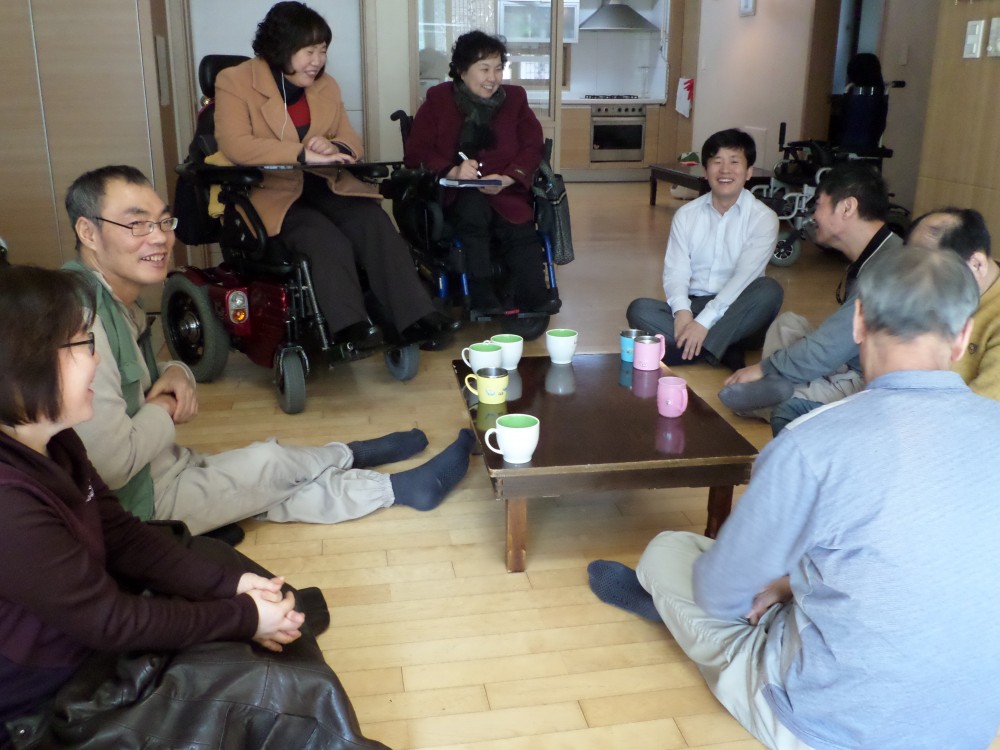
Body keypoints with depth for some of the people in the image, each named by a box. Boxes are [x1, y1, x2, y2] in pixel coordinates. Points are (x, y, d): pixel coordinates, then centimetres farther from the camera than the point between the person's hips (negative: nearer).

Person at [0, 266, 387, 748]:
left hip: (90, 627, 10)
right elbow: (109, 620, -24)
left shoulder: (48, 443, -3)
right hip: (50, 706, -10)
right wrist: (244, 617, -14)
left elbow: (119, 532, 3)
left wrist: (228, 582, -7)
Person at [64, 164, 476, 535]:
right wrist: (161, 410, -14)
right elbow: (112, 465, -34)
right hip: (139, 504, -9)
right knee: (269, 464, -5)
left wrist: (172, 374, -4)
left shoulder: (119, 303, 3)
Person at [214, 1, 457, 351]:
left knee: (376, 225, -24)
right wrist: (304, 154, -27)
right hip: (272, 192, -4)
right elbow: (234, 145, -19)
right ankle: (351, 329, -34)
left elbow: (352, 143, 12)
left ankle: (415, 319, -29)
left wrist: (334, 148, -16)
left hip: (325, 185, 4)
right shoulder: (234, 82, -4)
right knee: (328, 240, -33)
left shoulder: (326, 85, 13)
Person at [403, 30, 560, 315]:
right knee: (473, 205, -36)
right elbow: (415, 152, 0)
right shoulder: (438, 99, 7)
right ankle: (483, 296, -31)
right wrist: (453, 171, -20)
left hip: (505, 191, 2)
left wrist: (506, 178, -16)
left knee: (522, 235, -30)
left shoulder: (514, 97, 14)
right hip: (456, 193, -1)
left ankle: (531, 300, -18)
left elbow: (531, 148, 6)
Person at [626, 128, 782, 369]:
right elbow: (675, 272, -4)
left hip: (738, 316, -2)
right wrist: (682, 310, -26)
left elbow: (744, 275, -18)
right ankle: (725, 351, -29)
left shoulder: (763, 218, -6)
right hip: (692, 306, 2)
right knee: (640, 309, -23)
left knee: (769, 290, -32)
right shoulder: (686, 214, 5)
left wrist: (704, 322, -29)